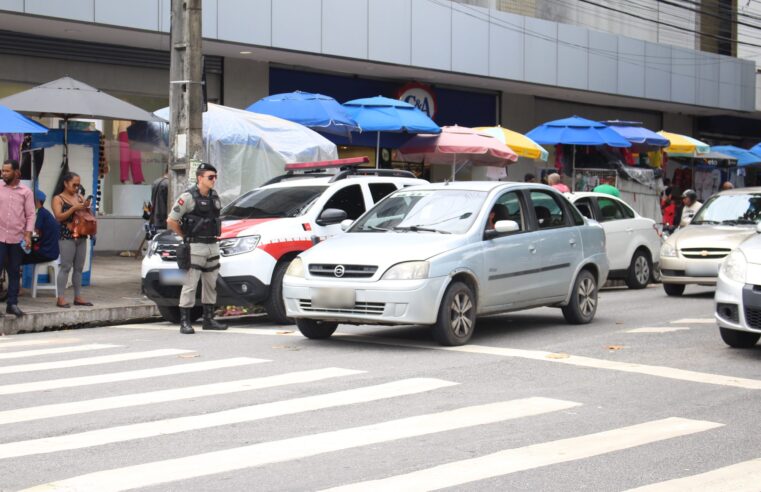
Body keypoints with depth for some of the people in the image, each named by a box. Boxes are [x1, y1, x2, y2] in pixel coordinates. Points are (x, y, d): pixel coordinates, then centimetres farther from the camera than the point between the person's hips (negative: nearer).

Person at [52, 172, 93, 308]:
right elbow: (59, 217, -12)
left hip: (81, 237, 6)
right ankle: (60, 298, -6)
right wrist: (74, 208, -18)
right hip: (67, 237, -6)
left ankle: (78, 297, 12)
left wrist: (86, 207, -2)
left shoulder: (80, 197, 14)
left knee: (79, 268, 7)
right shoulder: (58, 199, 0)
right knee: (66, 267, -8)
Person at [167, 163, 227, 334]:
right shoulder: (188, 197, -10)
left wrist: (215, 235, 13)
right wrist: (186, 237, -2)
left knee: (211, 284, 13)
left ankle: (209, 319, 22)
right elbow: (171, 221, -8)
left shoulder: (215, 197, 11)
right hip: (195, 247, -7)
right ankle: (185, 322, -6)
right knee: (190, 285, -7)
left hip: (213, 246, 7)